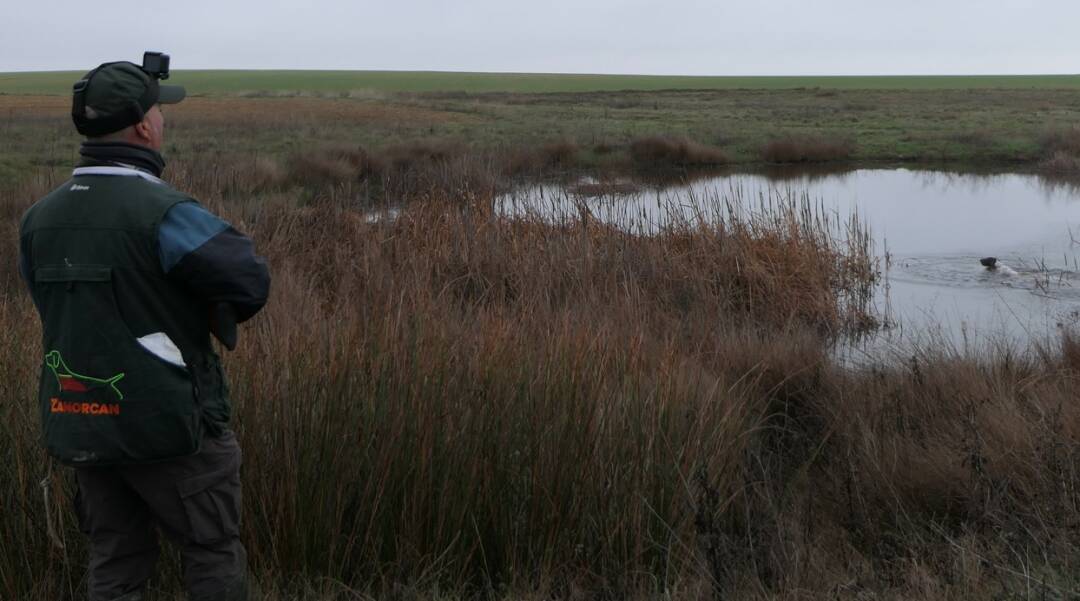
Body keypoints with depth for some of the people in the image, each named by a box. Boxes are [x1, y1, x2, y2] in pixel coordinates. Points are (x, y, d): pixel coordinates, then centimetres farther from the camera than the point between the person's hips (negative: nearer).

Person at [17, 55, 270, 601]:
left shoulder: (39, 218, 2)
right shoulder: (163, 213, -21)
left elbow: (53, 303, 12)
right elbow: (250, 280, -20)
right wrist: (209, 314, 1)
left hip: (78, 422, 6)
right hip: (167, 424, -6)